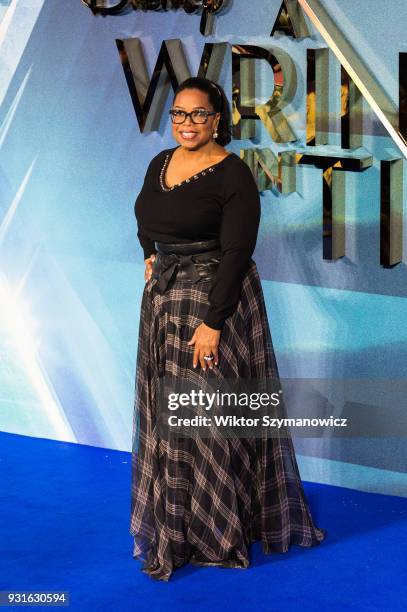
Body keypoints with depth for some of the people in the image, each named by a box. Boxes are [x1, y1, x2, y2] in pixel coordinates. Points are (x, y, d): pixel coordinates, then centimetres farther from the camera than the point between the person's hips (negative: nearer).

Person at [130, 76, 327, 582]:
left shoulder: (233, 175, -15)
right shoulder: (161, 163, 7)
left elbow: (236, 253, -20)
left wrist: (213, 322, -24)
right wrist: (151, 257, 12)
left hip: (215, 300, -7)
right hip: (163, 299, 7)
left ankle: (217, 529, 9)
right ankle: (173, 521, 25)